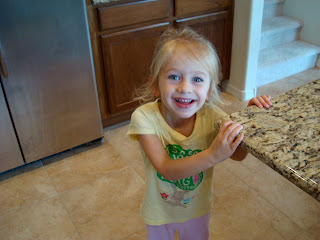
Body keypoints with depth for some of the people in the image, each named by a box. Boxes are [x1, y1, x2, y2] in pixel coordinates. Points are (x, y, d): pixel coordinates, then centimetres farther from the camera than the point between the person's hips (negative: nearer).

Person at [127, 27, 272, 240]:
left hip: (198, 209, 2)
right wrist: (212, 156, -49)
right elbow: (166, 169, -36)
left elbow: (238, 154, -14)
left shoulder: (210, 115, -22)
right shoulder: (145, 117, -29)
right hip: (160, 213, -1)